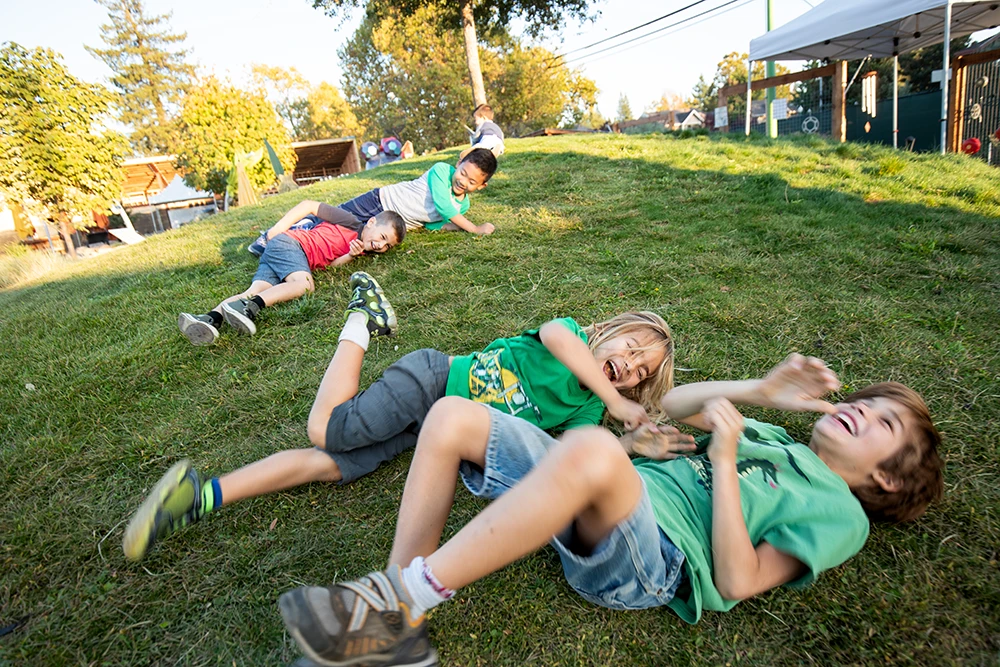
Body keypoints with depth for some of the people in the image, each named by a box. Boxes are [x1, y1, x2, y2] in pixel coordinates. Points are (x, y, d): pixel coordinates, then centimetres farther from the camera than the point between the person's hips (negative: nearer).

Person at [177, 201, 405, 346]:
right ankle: (249, 306, -47)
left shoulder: (360, 247, 20)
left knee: (256, 290, -18)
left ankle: (214, 317, -39)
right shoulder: (352, 223, -3)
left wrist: (351, 255, -7)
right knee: (304, 283, -32)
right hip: (288, 242, -7)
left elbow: (332, 262, 11)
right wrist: (275, 232, -3)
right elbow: (309, 206, -1)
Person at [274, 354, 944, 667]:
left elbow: (738, 581, -6)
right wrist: (761, 390, 12)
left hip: (651, 556, -7)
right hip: (596, 499, 8)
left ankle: (403, 598, -28)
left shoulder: (838, 514, 8)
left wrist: (723, 462, -10)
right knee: (452, 417, -9)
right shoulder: (773, 437, 29)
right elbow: (674, 404, 23)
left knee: (591, 449, -42)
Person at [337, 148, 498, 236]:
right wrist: (475, 229, -31)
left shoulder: (463, 206, -5)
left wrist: (456, 226, -20)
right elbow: (443, 205, -33)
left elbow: (431, 225, -2)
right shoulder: (441, 170, -20)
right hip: (378, 201, -5)